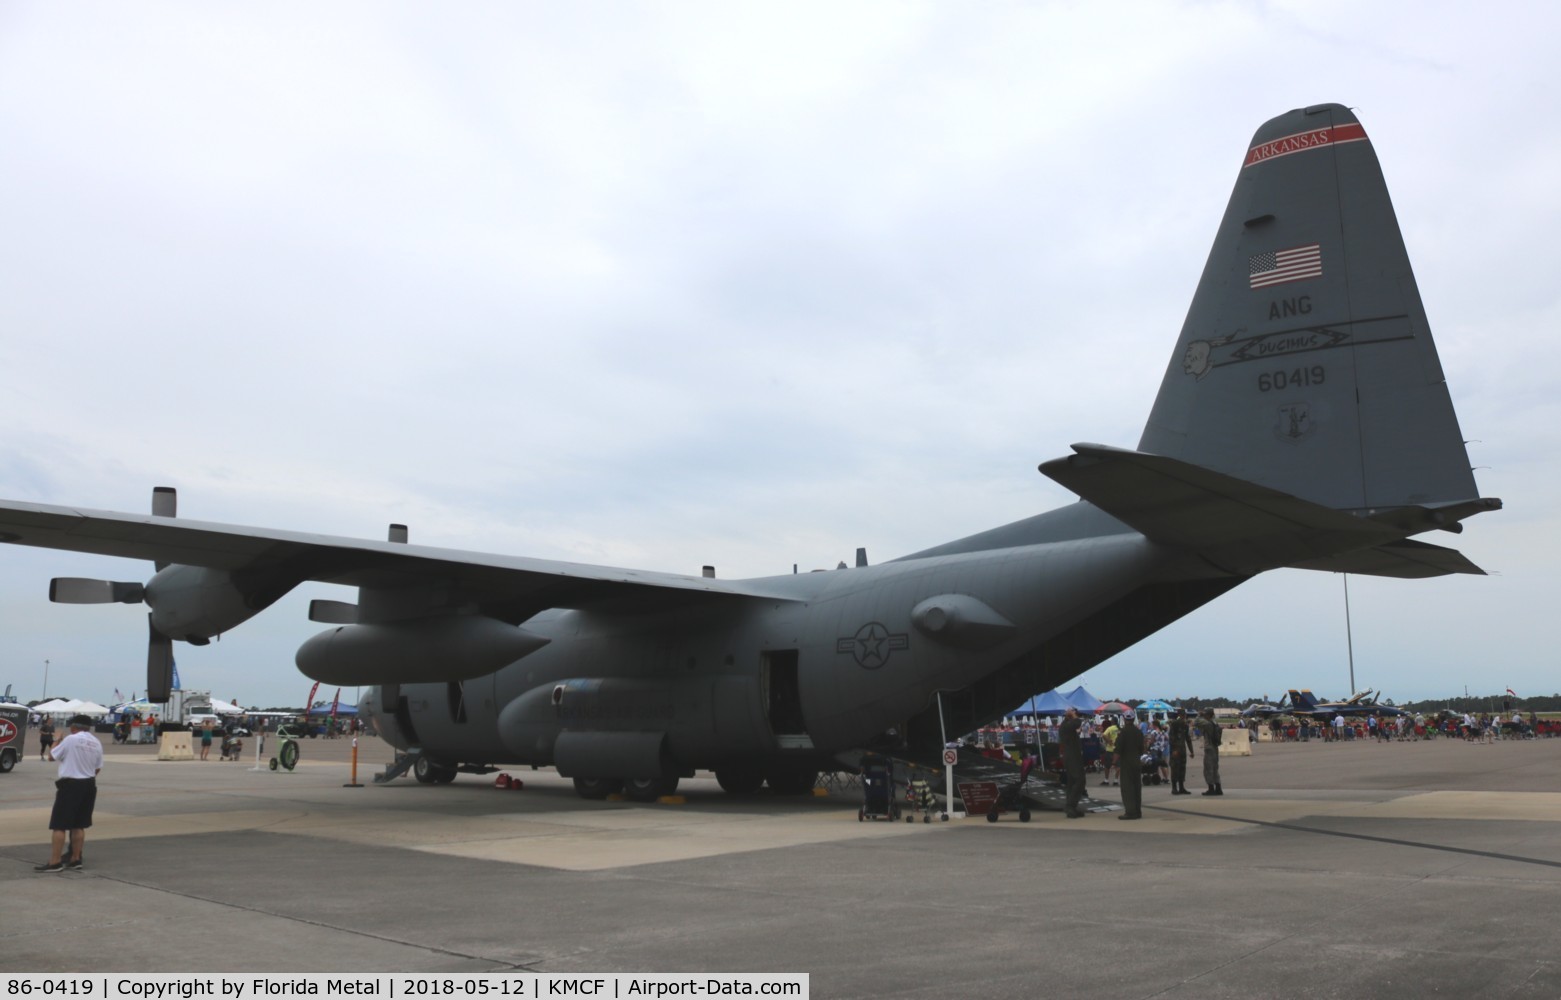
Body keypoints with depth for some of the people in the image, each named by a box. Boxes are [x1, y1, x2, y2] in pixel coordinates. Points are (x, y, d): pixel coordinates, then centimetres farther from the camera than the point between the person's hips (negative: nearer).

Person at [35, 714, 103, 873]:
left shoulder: (71, 739, -12)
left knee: (59, 825, -3)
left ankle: (55, 862, -6)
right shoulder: (97, 743, 8)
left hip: (70, 785, -7)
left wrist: (56, 740, 15)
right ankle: (75, 860, 18)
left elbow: (52, 756, -1)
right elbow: (98, 768, 12)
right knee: (79, 825, 14)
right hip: (89, 785, 7)